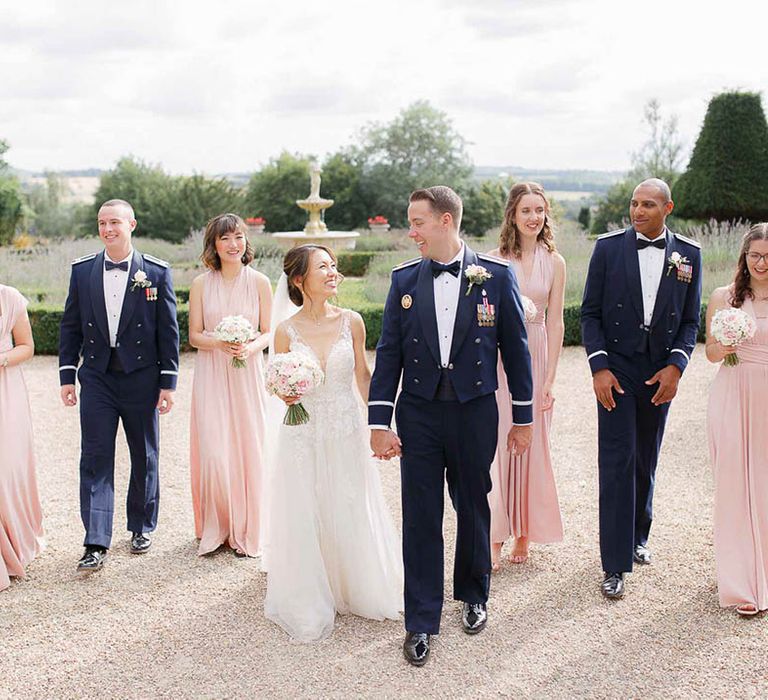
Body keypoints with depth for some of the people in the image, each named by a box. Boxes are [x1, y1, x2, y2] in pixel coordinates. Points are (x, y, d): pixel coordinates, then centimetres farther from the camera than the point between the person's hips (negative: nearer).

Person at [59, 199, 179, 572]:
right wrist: (67, 376, 3)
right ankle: (96, 543, 1)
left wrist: (168, 382, -5)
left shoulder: (157, 272, -4)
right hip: (96, 378, 1)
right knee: (95, 458, -2)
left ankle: (142, 527, 29)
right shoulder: (82, 270, 3)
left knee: (145, 457, 11)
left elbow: (169, 331, -2)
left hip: (142, 378, -1)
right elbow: (70, 326, 8)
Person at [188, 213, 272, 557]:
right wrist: (221, 343, -16)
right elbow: (194, 335, 3)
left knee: (247, 448, 2)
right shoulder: (201, 284, 2)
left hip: (247, 375, 0)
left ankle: (244, 530, 16)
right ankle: (214, 528, 13)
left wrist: (251, 347, -16)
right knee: (212, 451, -5)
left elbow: (268, 332, 4)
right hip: (211, 376, 0)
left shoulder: (259, 282, 1)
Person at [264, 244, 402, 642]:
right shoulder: (286, 330, -8)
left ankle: (355, 589, 34)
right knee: (305, 519, 6)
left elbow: (363, 375, 7)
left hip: (347, 434, 1)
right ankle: (310, 602, 26)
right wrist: (285, 395, -18)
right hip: (303, 436, -1)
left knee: (350, 514, 11)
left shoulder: (351, 322, -4)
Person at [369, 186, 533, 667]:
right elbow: (389, 352, 1)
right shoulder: (404, 279, 1)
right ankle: (421, 622, 15)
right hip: (418, 414, 1)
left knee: (473, 509, 14)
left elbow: (515, 348, 0)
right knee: (421, 518, 3)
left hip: (475, 411, -1)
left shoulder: (497, 276, -4)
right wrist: (380, 423, -3)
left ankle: (474, 596, 37)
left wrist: (524, 417, 3)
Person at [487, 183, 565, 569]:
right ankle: (495, 536, 8)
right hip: (497, 358, -2)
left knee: (531, 445, 8)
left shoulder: (554, 263, 3)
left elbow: (555, 324, 3)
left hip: (537, 356, 2)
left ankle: (523, 533, 21)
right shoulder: (494, 259, -2)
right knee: (497, 444, -2)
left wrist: (550, 378, -1)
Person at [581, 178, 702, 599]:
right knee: (618, 462, -5)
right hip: (616, 369, -2)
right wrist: (599, 367, -10)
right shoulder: (609, 247, -3)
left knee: (646, 461, 14)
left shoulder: (688, 254, 2)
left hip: (660, 373, 3)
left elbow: (690, 320, 6)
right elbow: (590, 312, -2)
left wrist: (676, 366, -8)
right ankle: (615, 564, 0)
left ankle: (637, 537, 34)